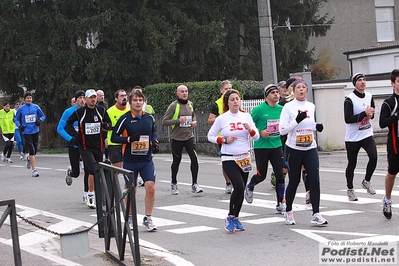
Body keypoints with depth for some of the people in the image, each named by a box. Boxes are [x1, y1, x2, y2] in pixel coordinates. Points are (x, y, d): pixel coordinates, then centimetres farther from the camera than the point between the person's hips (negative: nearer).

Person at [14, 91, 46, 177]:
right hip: (26, 132, -3)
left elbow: (43, 116, 13)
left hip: (35, 131, 3)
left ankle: (29, 158, 46)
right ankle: (34, 170, -6)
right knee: (31, 150, -10)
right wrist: (19, 126, -8)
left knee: (34, 150, 9)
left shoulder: (36, 107, 3)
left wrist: (40, 120, -8)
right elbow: (16, 119, 9)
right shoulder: (21, 109, 0)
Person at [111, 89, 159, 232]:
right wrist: (129, 139, -20)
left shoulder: (149, 117, 4)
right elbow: (114, 137, -6)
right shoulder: (125, 119, -7)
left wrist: (154, 142, 5)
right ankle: (129, 218, 27)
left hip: (146, 160, 2)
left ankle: (147, 219, 1)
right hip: (130, 160, -2)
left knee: (150, 187, -12)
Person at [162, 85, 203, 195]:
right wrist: (178, 121, -22)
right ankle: (173, 184, 28)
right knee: (176, 161, 8)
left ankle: (194, 184, -3)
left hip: (189, 136, 4)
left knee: (194, 159, -11)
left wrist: (194, 122, 6)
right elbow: (164, 121, -13)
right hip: (176, 138, -4)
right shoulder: (173, 106, -9)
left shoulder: (190, 104, 8)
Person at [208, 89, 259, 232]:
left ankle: (236, 218, 22)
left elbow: (256, 137, 8)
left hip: (244, 158, 4)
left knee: (241, 189, 6)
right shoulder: (222, 118, -3)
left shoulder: (246, 116, 5)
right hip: (229, 159, -4)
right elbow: (210, 136, 3)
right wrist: (224, 140, -12)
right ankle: (230, 217, -4)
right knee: (238, 186, -19)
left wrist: (250, 130, -13)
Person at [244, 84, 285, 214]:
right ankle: (250, 187, 41)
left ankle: (280, 204, 7)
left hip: (276, 146, 4)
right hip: (261, 146, -4)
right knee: (261, 175, 5)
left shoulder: (281, 109, 5)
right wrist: (260, 132, -16)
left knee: (280, 175, -3)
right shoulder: (259, 109, -10)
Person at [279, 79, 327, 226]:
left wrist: (317, 127, 3)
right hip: (293, 150, -3)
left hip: (310, 149, 4)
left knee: (314, 180, -8)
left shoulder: (311, 106, 8)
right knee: (294, 182, 6)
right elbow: (282, 130, -13)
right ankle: (288, 211, 27)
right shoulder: (288, 107, -7)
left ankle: (315, 215, -6)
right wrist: (297, 120, -23)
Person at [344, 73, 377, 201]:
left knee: (373, 157, -17)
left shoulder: (369, 96, 6)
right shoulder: (349, 99, -14)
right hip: (352, 138, -4)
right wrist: (364, 114, -24)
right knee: (352, 164, 6)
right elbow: (348, 119, -21)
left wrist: (370, 115, -4)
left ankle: (366, 181, 7)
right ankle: (350, 189, 25)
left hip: (367, 135, 4)